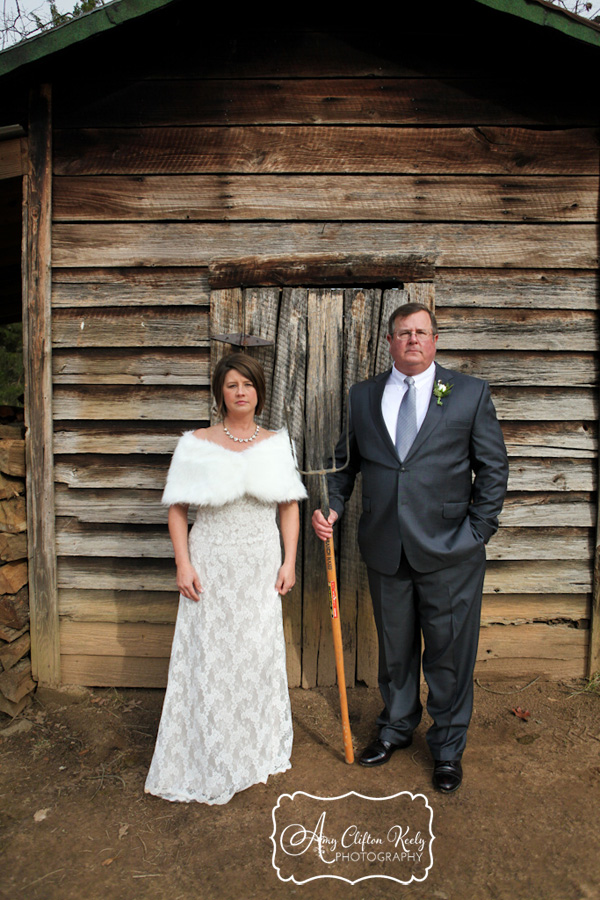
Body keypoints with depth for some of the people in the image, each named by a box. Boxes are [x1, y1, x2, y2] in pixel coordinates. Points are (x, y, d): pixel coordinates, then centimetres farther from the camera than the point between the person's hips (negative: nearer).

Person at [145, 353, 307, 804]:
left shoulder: (277, 444, 3)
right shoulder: (197, 444, -4)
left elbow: (289, 506, 5)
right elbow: (177, 508, -2)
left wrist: (289, 561, -1)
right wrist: (183, 564, -10)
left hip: (262, 567, 2)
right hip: (212, 565, -2)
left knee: (261, 655, 13)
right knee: (210, 657, 6)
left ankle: (259, 750, 37)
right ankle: (210, 764, 28)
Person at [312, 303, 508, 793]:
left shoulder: (471, 393, 0)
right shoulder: (363, 396, 7)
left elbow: (493, 468, 1)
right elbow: (347, 460, 13)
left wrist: (478, 533, -6)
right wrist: (332, 507, -3)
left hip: (449, 551, -2)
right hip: (386, 550, 3)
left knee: (450, 653, 10)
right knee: (395, 649, 19)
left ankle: (448, 748, 33)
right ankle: (397, 728, 43)